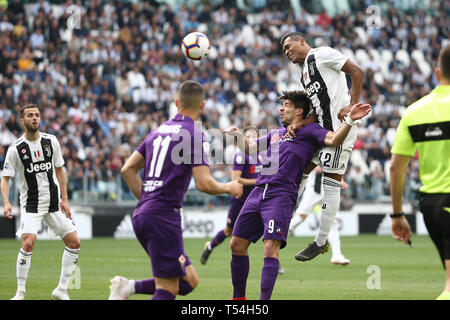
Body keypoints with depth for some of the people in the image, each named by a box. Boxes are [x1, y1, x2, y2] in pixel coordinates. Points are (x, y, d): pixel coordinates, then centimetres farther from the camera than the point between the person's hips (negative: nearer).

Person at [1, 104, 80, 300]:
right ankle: (20, 293, -9)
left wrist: (64, 199, 4)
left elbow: (59, 170, 10)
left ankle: (61, 290, 10)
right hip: (31, 203, -4)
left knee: (74, 242, -1)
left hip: (54, 202, 4)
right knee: (28, 243, -22)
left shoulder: (51, 141, 0)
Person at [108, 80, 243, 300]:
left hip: (141, 215, 8)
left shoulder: (158, 131, 17)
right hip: (164, 216, -8)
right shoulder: (195, 135, -6)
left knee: (189, 281, 11)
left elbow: (128, 169, 18)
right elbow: (204, 183, -13)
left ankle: (129, 287, -1)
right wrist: (229, 188, 6)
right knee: (168, 290, -6)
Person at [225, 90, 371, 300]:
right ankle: (239, 298, 19)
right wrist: (237, 135, 16)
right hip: (258, 192, 7)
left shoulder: (309, 129, 7)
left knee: (270, 248, -18)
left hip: (281, 195, -7)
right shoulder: (276, 133, 27)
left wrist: (350, 121, -24)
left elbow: (334, 139, -9)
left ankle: (264, 300, -20)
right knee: (237, 245, 7)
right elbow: (248, 148, 34)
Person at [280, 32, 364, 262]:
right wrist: (299, 125, -3)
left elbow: (356, 71, -9)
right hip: (323, 129, 10)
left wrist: (352, 105, -18)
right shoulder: (305, 74, 25)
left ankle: (321, 242, 0)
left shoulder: (321, 54, -2)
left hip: (340, 127, -10)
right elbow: (317, 110, 16)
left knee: (331, 184, -5)